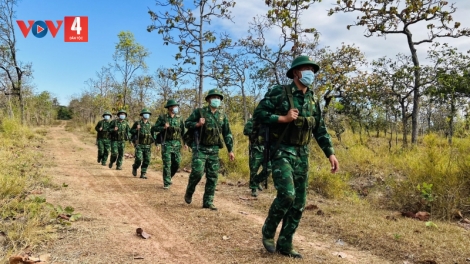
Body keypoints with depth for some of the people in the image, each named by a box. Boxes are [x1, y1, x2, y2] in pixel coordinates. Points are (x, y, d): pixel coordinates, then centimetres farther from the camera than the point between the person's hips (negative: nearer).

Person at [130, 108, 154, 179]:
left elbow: (152, 135, 18)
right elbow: (131, 131, 5)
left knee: (147, 160, -1)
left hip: (147, 146, 4)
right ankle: (134, 168, 20)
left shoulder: (150, 125, 10)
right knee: (139, 159, -12)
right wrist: (136, 129, -15)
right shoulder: (137, 123, -1)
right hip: (139, 145, -4)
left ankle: (143, 174, 9)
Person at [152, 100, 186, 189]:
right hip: (166, 144, -3)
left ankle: (168, 177, 29)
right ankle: (166, 183, 2)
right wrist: (163, 127, -16)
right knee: (167, 164, -6)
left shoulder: (179, 118, 8)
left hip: (177, 144, 3)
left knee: (176, 163, 3)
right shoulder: (162, 117, 0)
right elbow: (154, 128, 0)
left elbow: (183, 131, 10)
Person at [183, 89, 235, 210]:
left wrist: (230, 150, 7)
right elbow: (187, 123, 3)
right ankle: (189, 193, 13)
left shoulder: (222, 115, 9)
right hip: (200, 148, -4)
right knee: (197, 171, -14)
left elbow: (227, 134, 11)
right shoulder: (199, 112, -2)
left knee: (213, 176, 3)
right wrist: (197, 124, -17)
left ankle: (208, 202, 13)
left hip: (214, 150, 4)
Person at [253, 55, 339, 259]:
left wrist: (330, 153, 6)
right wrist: (284, 118, -17)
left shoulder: (312, 100, 12)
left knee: (299, 203, 5)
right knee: (287, 194, -20)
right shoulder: (279, 92, -6)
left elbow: (320, 130, 15)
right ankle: (268, 230, 8)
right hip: (282, 153, -6)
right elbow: (258, 114, -9)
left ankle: (285, 245, 19)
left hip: (302, 155, 7)